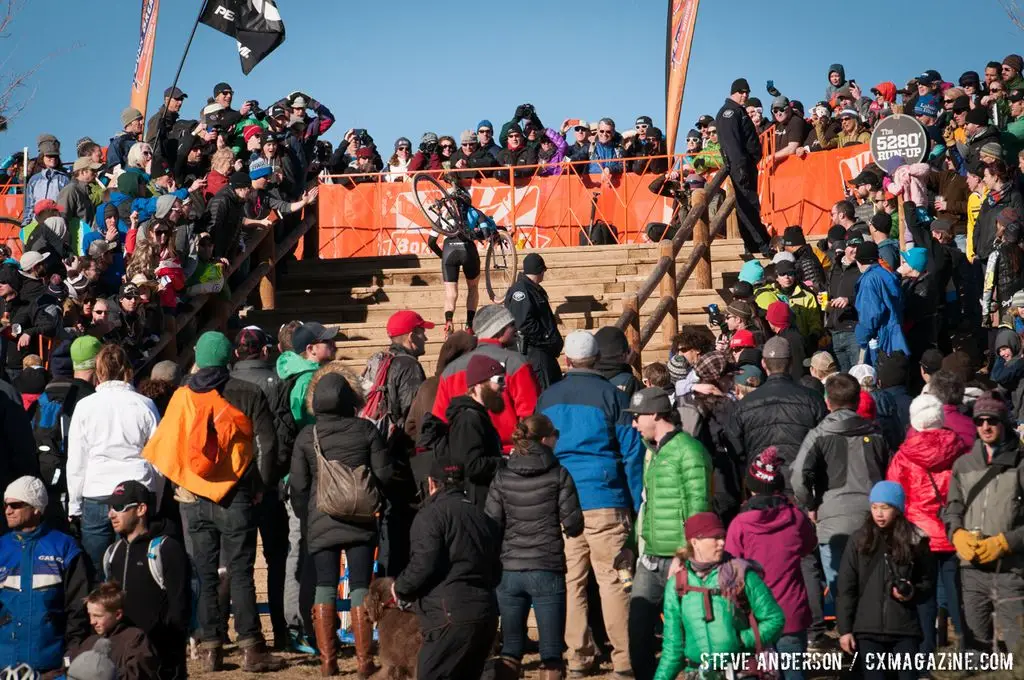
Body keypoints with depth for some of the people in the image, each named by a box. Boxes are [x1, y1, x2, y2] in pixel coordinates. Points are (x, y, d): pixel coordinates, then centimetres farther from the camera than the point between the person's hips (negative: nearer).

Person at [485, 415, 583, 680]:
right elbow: (574, 525, -6)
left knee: (511, 649, 13)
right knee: (551, 650, 4)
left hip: (509, 571, 3)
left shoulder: (502, 477, 2)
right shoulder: (558, 475, -5)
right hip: (548, 571, -3)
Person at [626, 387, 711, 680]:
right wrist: (643, 547, 15)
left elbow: (698, 506, -15)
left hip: (679, 560, -8)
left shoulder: (688, 450, -11)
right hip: (651, 560, 8)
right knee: (638, 629, 6)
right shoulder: (653, 451, 16)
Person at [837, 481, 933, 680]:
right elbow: (846, 588, 3)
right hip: (868, 629, 0)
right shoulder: (859, 540, 3)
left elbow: (927, 581, 13)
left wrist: (913, 592, -10)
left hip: (905, 629, 0)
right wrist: (844, 629, -2)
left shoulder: (914, 541, 3)